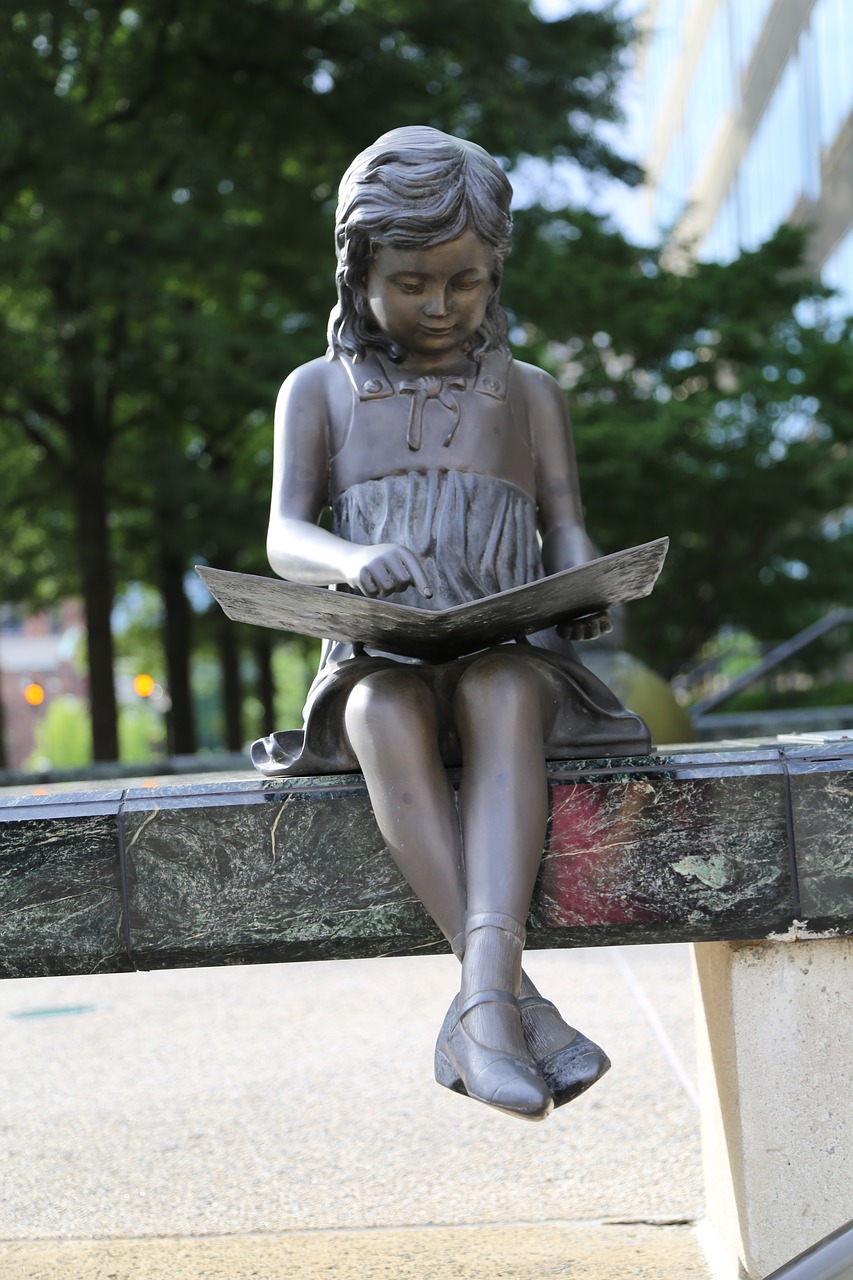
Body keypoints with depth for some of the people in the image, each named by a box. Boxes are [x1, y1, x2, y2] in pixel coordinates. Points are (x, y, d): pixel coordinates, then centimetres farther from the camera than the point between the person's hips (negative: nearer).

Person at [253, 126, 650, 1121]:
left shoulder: (528, 395, 18)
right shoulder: (319, 390, 14)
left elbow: (566, 531, 11)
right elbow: (285, 537, 0)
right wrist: (355, 559, -25)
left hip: (510, 656, 0)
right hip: (379, 666, 0)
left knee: (502, 695, -38)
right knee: (386, 719, -38)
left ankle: (481, 996, -51)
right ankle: (516, 999, -43)